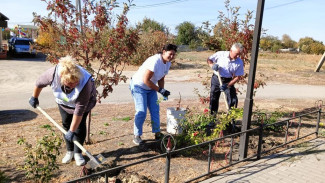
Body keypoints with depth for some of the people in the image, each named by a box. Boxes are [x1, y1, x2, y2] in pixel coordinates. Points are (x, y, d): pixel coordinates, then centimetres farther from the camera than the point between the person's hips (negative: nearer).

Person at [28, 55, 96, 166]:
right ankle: (70, 152, 21)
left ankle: (78, 153, 8)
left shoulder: (85, 83, -45)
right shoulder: (53, 73, -38)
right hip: (63, 102, 3)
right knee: (66, 124, 5)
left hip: (83, 101, -3)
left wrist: (72, 131, -33)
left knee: (80, 125, -8)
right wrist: (34, 98, 4)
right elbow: (39, 83, -12)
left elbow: (79, 111, -37)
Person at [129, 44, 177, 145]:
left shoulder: (168, 63, -2)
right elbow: (146, 80, -29)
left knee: (155, 110, 7)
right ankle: (137, 136, 4)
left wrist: (163, 91, -6)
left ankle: (157, 133, 18)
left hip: (151, 88, 8)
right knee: (141, 112, -11)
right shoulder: (155, 61, -30)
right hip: (139, 86, -8)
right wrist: (160, 90, -26)